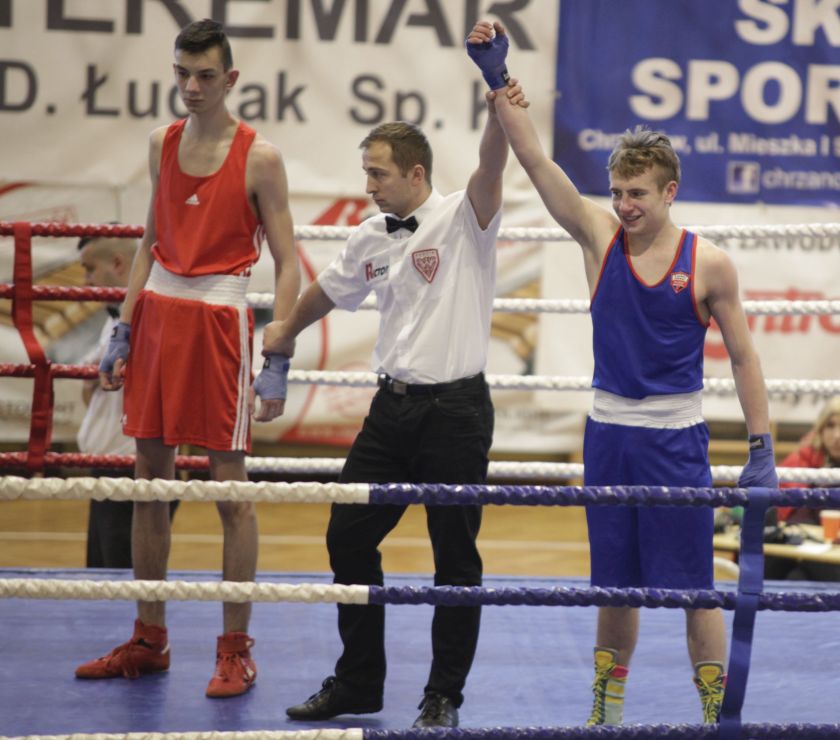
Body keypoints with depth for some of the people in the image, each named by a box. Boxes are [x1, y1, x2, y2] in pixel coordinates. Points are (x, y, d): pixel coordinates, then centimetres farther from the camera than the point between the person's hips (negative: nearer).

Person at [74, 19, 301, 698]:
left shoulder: (259, 158, -7)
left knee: (230, 486, -3)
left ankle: (236, 650, 4)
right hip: (158, 311, 6)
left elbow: (287, 265, -7)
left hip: (219, 317, -6)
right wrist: (123, 332, 13)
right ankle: (149, 640, 19)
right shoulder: (163, 144, 10)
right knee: (150, 479, 9)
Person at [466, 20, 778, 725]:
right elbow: (533, 158, -9)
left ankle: (718, 714, 8)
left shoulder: (708, 263, -6)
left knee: (694, 584, -1)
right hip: (608, 429, 3)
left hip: (677, 436, -3)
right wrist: (498, 77, -19)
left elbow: (743, 356, 1)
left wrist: (762, 448, -1)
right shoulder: (599, 235, -1)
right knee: (615, 581, 11)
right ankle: (606, 713, 23)